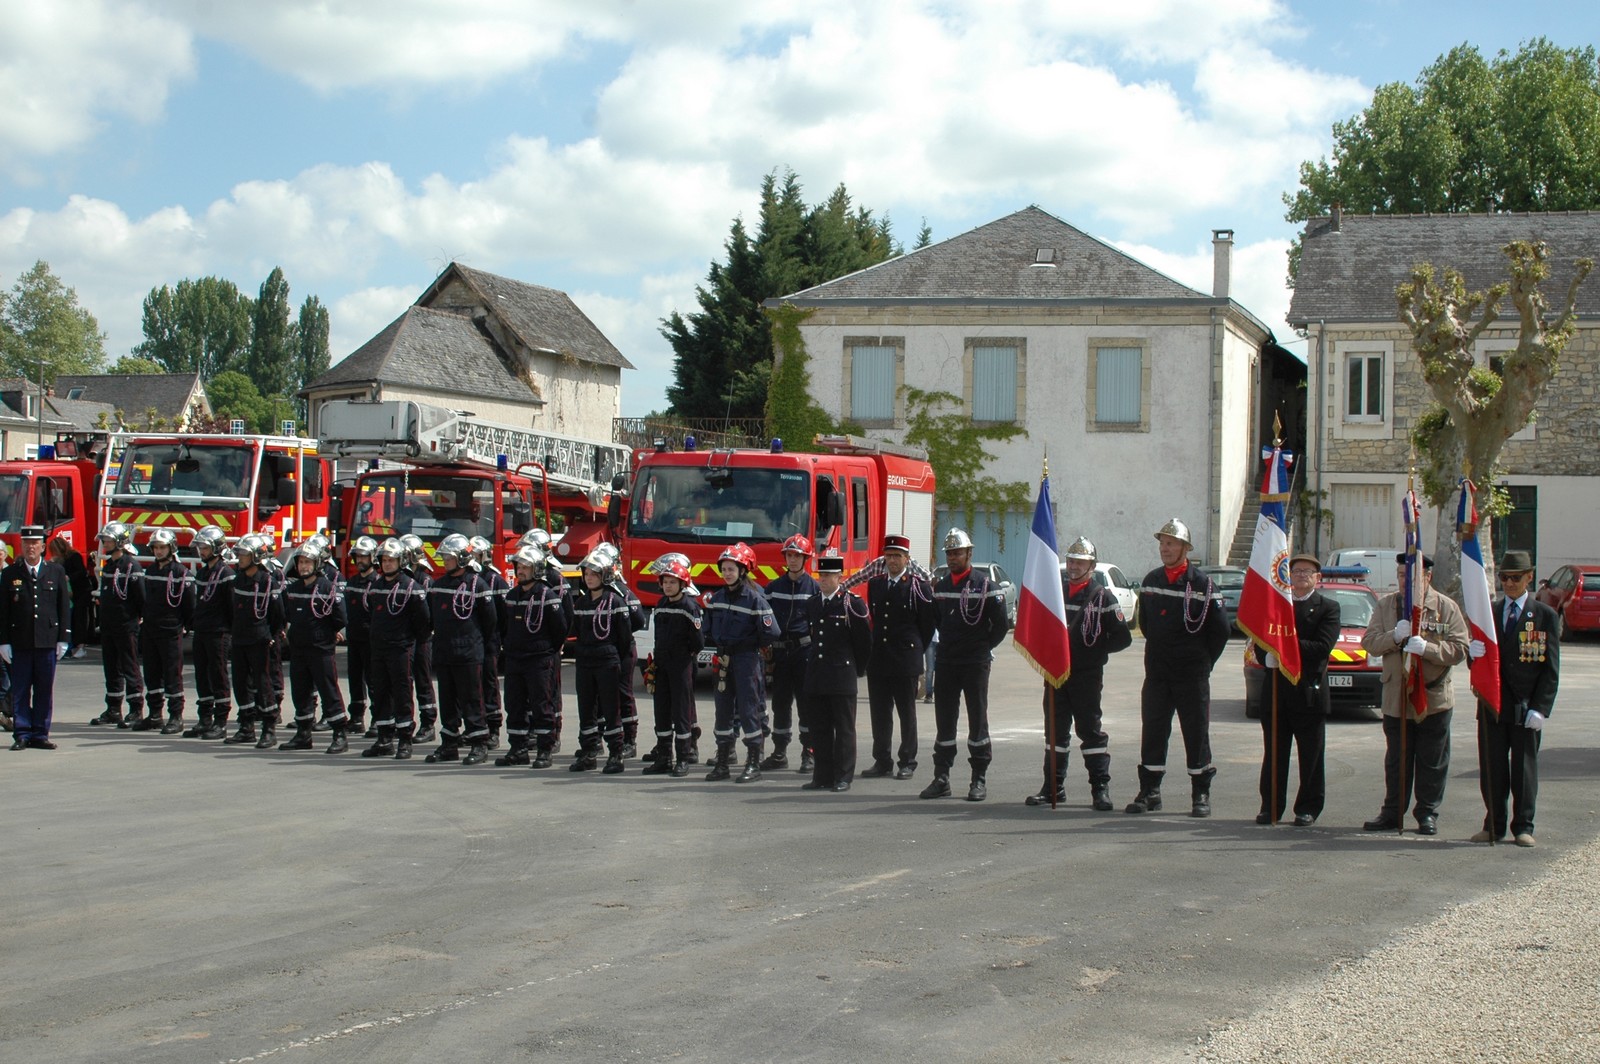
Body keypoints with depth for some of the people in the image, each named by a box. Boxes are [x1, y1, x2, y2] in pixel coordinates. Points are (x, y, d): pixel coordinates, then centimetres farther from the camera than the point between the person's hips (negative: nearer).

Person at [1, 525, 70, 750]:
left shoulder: (56, 572, 7)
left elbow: (64, 607, 8)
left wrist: (63, 638, 2)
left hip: (47, 641, 1)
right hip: (19, 642, -1)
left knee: (45, 690, 4)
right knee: (20, 690, 2)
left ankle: (40, 734, 10)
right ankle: (21, 734, 6)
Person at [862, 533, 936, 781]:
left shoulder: (918, 585, -4)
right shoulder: (875, 583, 10)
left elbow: (930, 622, -1)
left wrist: (917, 650, 2)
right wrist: (874, 648, 13)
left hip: (906, 660, -4)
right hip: (878, 659, 5)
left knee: (907, 713, 3)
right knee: (879, 712, 7)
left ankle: (907, 762, 9)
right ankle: (882, 761, 14)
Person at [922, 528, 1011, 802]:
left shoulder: (984, 585, -7)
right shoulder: (940, 586, 10)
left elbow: (1001, 624, -5)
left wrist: (984, 646, 1)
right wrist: (948, 644, 13)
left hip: (976, 664, -5)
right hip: (946, 663, 5)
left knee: (978, 720, 0)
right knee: (944, 722, 6)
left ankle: (979, 780, 5)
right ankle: (941, 778, 11)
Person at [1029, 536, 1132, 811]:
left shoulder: (1102, 597, -4)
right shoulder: (1055, 590, 10)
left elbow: (1122, 638, -5)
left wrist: (1095, 650, -6)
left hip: (1087, 675, -5)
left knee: (1090, 729, -4)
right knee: (1055, 730, 9)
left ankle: (1101, 788, 1)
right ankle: (1053, 787, 15)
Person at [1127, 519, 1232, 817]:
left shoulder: (1202, 584, -7)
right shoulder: (1150, 581, 8)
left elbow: (1221, 628, -3)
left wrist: (1203, 661, 1)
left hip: (1192, 676, -4)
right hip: (1156, 672, 4)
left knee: (1196, 733, 1)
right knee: (1152, 733, 5)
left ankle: (1201, 795, 9)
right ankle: (1150, 792, 12)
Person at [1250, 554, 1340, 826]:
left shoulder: (1328, 608, 2)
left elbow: (1322, 647, -12)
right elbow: (1260, 644, 8)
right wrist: (1268, 657, -14)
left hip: (1308, 691, -3)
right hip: (1276, 690, 3)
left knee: (1310, 757, 3)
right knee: (1273, 754, 7)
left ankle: (1308, 809, 12)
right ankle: (1271, 808, 13)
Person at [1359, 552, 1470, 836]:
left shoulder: (1447, 608, -2)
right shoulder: (1386, 604, 7)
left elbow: (1460, 649, -8)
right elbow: (1369, 642, 2)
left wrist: (1426, 648, -22)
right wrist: (1394, 636, -17)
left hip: (1434, 697, -2)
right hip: (1396, 697, 2)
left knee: (1432, 762, 5)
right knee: (1396, 760, 9)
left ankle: (1428, 814, 15)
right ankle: (1392, 813, 17)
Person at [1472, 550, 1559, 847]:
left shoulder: (1546, 616, 1)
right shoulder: (1489, 613, 10)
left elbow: (1551, 667, -2)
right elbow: (1479, 662, 6)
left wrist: (1540, 708, -10)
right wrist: (1473, 651, -20)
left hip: (1526, 707, -2)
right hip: (1492, 705, 3)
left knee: (1524, 769, 4)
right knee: (1492, 769, 4)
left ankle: (1523, 827, 12)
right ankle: (1494, 826, 13)